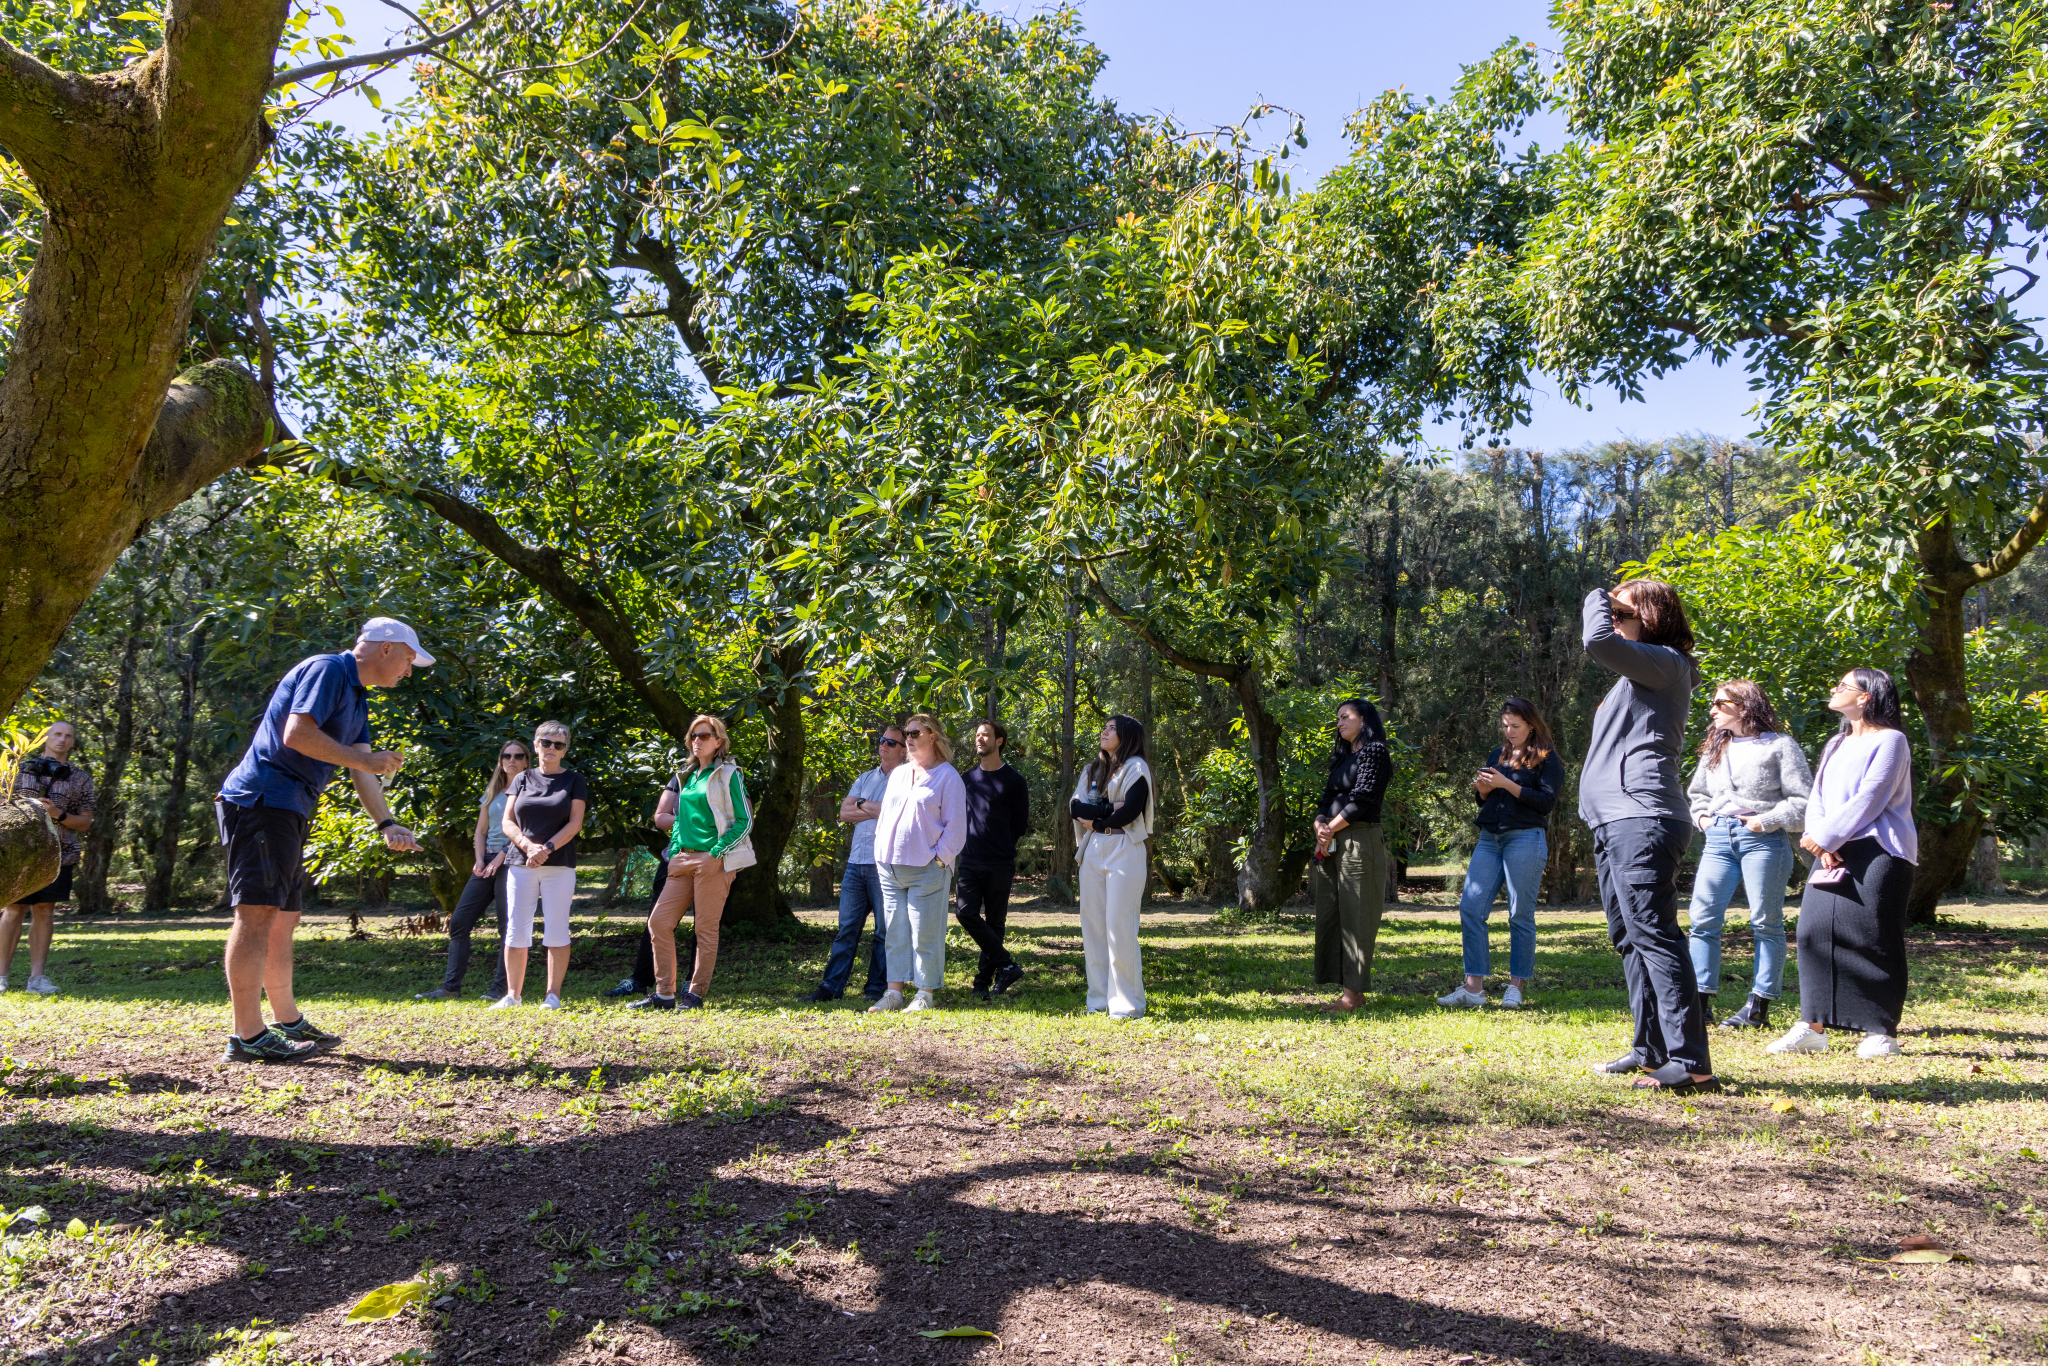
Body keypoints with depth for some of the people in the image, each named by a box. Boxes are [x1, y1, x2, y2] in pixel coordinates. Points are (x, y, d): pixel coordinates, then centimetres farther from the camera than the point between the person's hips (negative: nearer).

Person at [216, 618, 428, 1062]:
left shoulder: (356, 697, 22)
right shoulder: (326, 670, -9)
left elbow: (363, 769, 19)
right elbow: (297, 734, -21)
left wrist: (387, 824, 9)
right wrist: (362, 759, -14)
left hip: (287, 809, 11)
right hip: (261, 798, -11)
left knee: (283, 918, 14)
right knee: (258, 913, -13)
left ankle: (289, 1022, 23)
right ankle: (248, 1037, -14)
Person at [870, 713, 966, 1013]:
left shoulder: (947, 776, -3)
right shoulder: (898, 774, 17)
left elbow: (955, 826, -5)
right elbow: (884, 815, 21)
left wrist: (939, 859, -10)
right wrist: (881, 852, 11)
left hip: (926, 870, -6)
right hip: (890, 867, 6)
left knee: (924, 934, -3)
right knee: (895, 932, 7)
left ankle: (925, 994, 5)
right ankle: (894, 992, 12)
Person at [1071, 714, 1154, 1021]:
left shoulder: (1135, 768, -1)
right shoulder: (1092, 770, 19)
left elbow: (1130, 811, -14)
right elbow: (1075, 806, 4)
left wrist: (1095, 820, -2)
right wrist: (1108, 808, -11)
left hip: (1124, 850, -7)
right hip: (1092, 851, 7)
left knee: (1120, 927, -10)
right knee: (1093, 924, 5)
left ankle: (1128, 1004, -5)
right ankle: (1099, 1000, 11)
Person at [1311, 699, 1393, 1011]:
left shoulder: (1375, 752, -4)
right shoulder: (1342, 757, 21)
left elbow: (1361, 800, -13)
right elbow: (1327, 797, 15)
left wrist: (1331, 829, -10)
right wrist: (1320, 824, -5)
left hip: (1359, 842, -9)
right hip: (1332, 845, 9)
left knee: (1355, 917, -6)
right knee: (1329, 915, 7)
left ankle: (1354, 992, -3)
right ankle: (1346, 987, 11)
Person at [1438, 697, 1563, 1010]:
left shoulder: (1546, 758, 1)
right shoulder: (1497, 754, 19)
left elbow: (1547, 802, -10)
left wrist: (1507, 784, -15)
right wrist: (1482, 790, 1)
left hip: (1525, 839, -6)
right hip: (1489, 838, 6)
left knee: (1520, 915, -1)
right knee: (1470, 908, -5)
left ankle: (1517, 986, 9)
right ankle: (1473, 987, -4)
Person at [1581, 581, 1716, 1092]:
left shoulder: (1665, 663, -6)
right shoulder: (1638, 674, 23)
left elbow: (1599, 641, -20)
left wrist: (1596, 599, -5)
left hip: (1642, 820, -11)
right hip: (1615, 821, 11)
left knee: (1655, 936, -14)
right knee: (1630, 937, 12)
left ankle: (1689, 1061, -15)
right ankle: (1651, 1048, 19)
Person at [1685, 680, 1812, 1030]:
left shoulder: (1780, 746, 2)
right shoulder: (1714, 749, 21)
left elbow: (1803, 799, -3)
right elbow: (1696, 792, 33)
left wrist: (1766, 821, -12)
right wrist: (1702, 815, 14)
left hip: (1763, 840, -5)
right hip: (1719, 839, 5)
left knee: (1765, 922, -1)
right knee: (1703, 918, -4)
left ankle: (1759, 1007, 4)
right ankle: (1700, 1001, -2)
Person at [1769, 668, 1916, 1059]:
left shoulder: (1889, 740, -2)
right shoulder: (1836, 744, 22)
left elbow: (1868, 800, -12)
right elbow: (1817, 798, 14)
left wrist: (1824, 837, -12)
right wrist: (1821, 845, -3)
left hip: (1877, 853, -7)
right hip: (1831, 853, 7)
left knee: (1874, 938, -5)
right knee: (1814, 928, -2)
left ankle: (1882, 1032, 5)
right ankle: (1812, 1027, 2)